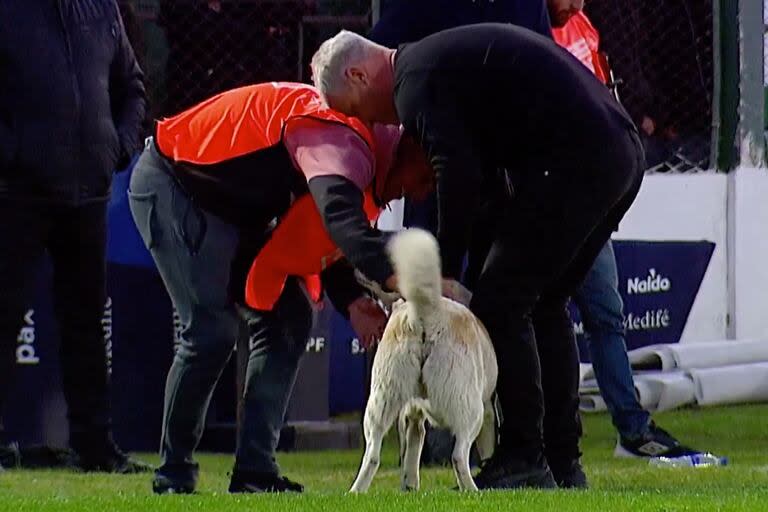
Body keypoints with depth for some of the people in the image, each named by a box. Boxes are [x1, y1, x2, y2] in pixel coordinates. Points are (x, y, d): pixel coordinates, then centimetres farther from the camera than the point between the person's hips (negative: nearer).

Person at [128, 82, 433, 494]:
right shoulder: (344, 140, -30)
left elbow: (319, 235, 8)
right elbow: (340, 214, -48)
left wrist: (350, 299, -10)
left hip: (232, 207, 10)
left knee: (288, 318, 0)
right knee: (213, 329, -18)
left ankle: (254, 470, 0)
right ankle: (173, 474, -7)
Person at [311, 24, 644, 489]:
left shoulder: (415, 79, -4)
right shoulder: (442, 57, 26)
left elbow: (458, 173, -16)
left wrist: (447, 273, -13)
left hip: (571, 165, -10)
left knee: (500, 306, -3)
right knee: (545, 305, 18)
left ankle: (523, 459, -3)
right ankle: (564, 460, 18)